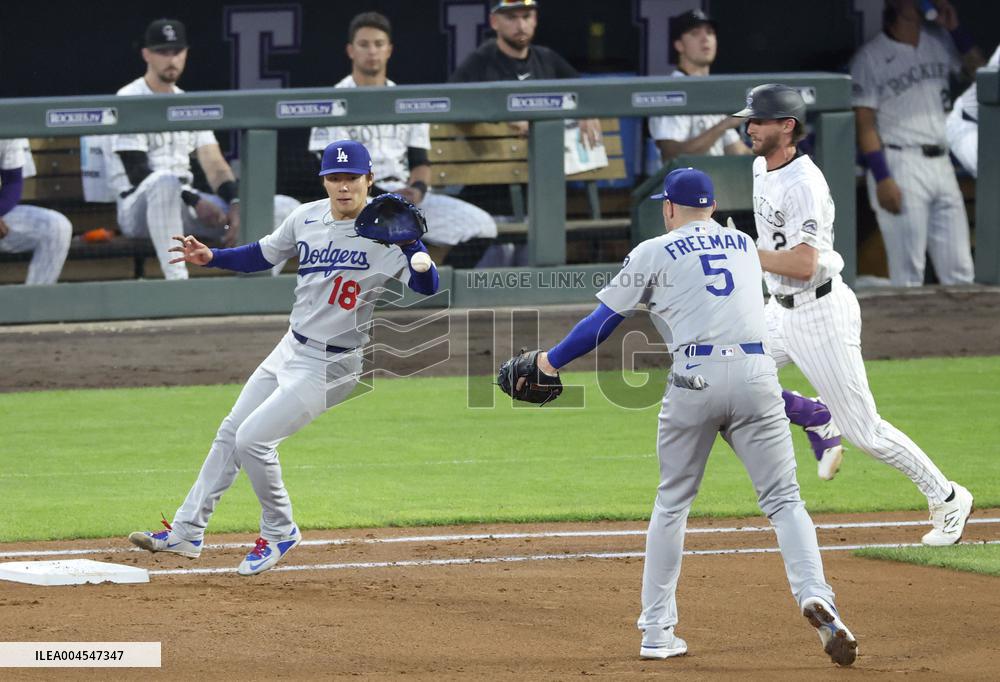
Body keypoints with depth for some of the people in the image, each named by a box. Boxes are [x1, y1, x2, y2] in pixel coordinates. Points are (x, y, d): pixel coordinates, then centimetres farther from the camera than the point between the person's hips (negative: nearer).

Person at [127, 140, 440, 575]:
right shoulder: (307, 218, 0)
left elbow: (427, 287, -27)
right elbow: (261, 255, 14)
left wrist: (410, 241, -43)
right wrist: (210, 258, -1)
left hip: (332, 365, -7)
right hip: (290, 350, 7)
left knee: (253, 439, -13)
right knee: (231, 433, 13)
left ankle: (279, 532, 8)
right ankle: (187, 532, 24)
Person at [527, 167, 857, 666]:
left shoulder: (655, 253, 10)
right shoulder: (744, 246, 22)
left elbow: (604, 321, 13)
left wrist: (553, 360, 27)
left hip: (694, 377, -2)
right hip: (755, 372, 2)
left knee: (672, 503, 13)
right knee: (783, 498, 2)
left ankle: (657, 631, 12)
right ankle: (814, 595, -23)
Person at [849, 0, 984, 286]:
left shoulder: (939, 42, 12)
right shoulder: (870, 56, -5)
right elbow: (865, 123, -8)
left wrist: (954, 27, 2)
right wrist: (882, 179, -17)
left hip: (941, 164, 6)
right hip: (900, 165, -6)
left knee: (959, 272, 5)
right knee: (908, 272, -6)